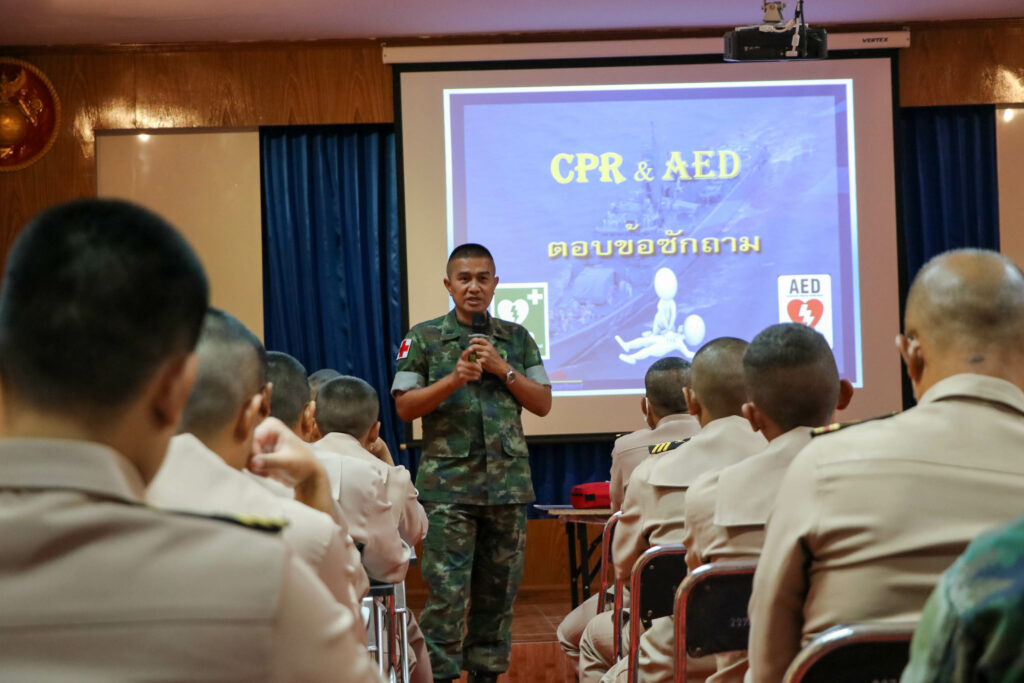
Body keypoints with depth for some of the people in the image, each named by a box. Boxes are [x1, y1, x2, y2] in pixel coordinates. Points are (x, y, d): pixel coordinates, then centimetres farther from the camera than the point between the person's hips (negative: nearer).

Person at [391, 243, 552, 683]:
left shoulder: (517, 338, 12)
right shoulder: (424, 338, 4)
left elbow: (543, 403, 7)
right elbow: (404, 407, -2)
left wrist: (504, 370, -7)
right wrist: (454, 379, -14)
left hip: (508, 480, 3)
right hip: (448, 483, -3)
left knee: (499, 588, 7)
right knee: (446, 589, -7)